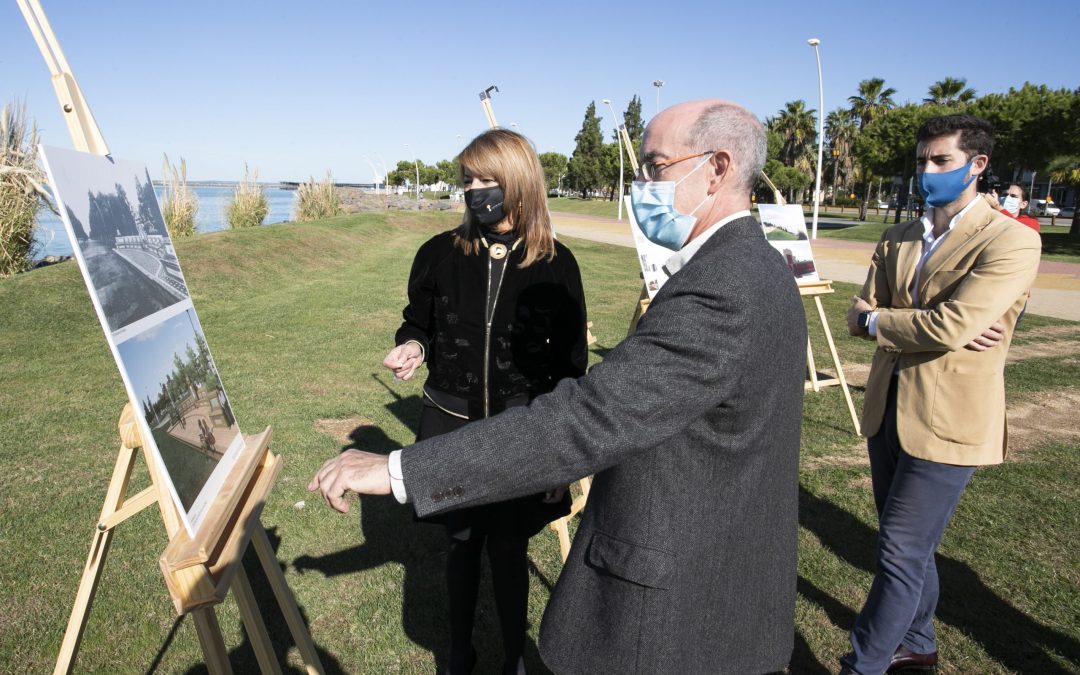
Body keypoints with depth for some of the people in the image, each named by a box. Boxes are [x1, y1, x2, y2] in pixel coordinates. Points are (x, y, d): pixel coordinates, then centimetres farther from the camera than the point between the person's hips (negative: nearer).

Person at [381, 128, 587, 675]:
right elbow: (417, 322, 10)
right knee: (460, 544, 17)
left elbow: (571, 365, -3)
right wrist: (412, 346, -15)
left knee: (508, 550, 11)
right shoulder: (439, 255, -4)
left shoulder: (555, 266, -8)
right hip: (451, 426, 2)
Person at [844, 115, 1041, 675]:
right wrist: (920, 324, -15)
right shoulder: (898, 240, 9)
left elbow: (950, 327, -24)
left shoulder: (1011, 242, -12)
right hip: (888, 410, 7)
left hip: (947, 419, -7)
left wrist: (876, 319, -8)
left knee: (901, 551, 0)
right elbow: (859, 316, 2)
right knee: (908, 544, 21)